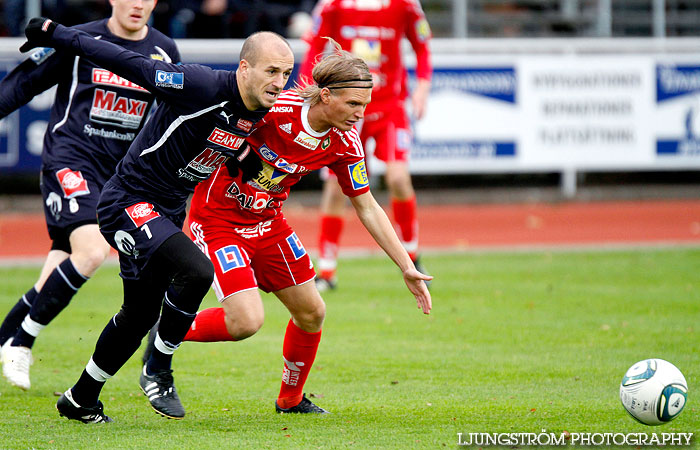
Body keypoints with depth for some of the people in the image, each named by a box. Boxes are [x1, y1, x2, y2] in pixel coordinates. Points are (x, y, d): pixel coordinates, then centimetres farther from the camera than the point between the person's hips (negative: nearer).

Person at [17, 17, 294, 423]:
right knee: (196, 270, -28)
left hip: (167, 212, 9)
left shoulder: (259, 114, -1)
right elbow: (130, 64, -21)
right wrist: (57, 35, -17)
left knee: (140, 314, 17)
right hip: (128, 203, -9)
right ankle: (158, 370, -8)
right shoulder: (203, 86, -26)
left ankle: (80, 400, 35)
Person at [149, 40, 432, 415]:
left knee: (311, 313, 9)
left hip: (268, 223, 7)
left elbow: (367, 207, 1)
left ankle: (290, 399, 33)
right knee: (246, 321, -19)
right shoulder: (270, 109, -30)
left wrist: (406, 267, 0)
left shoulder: (346, 143, -10)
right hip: (218, 219, -7)